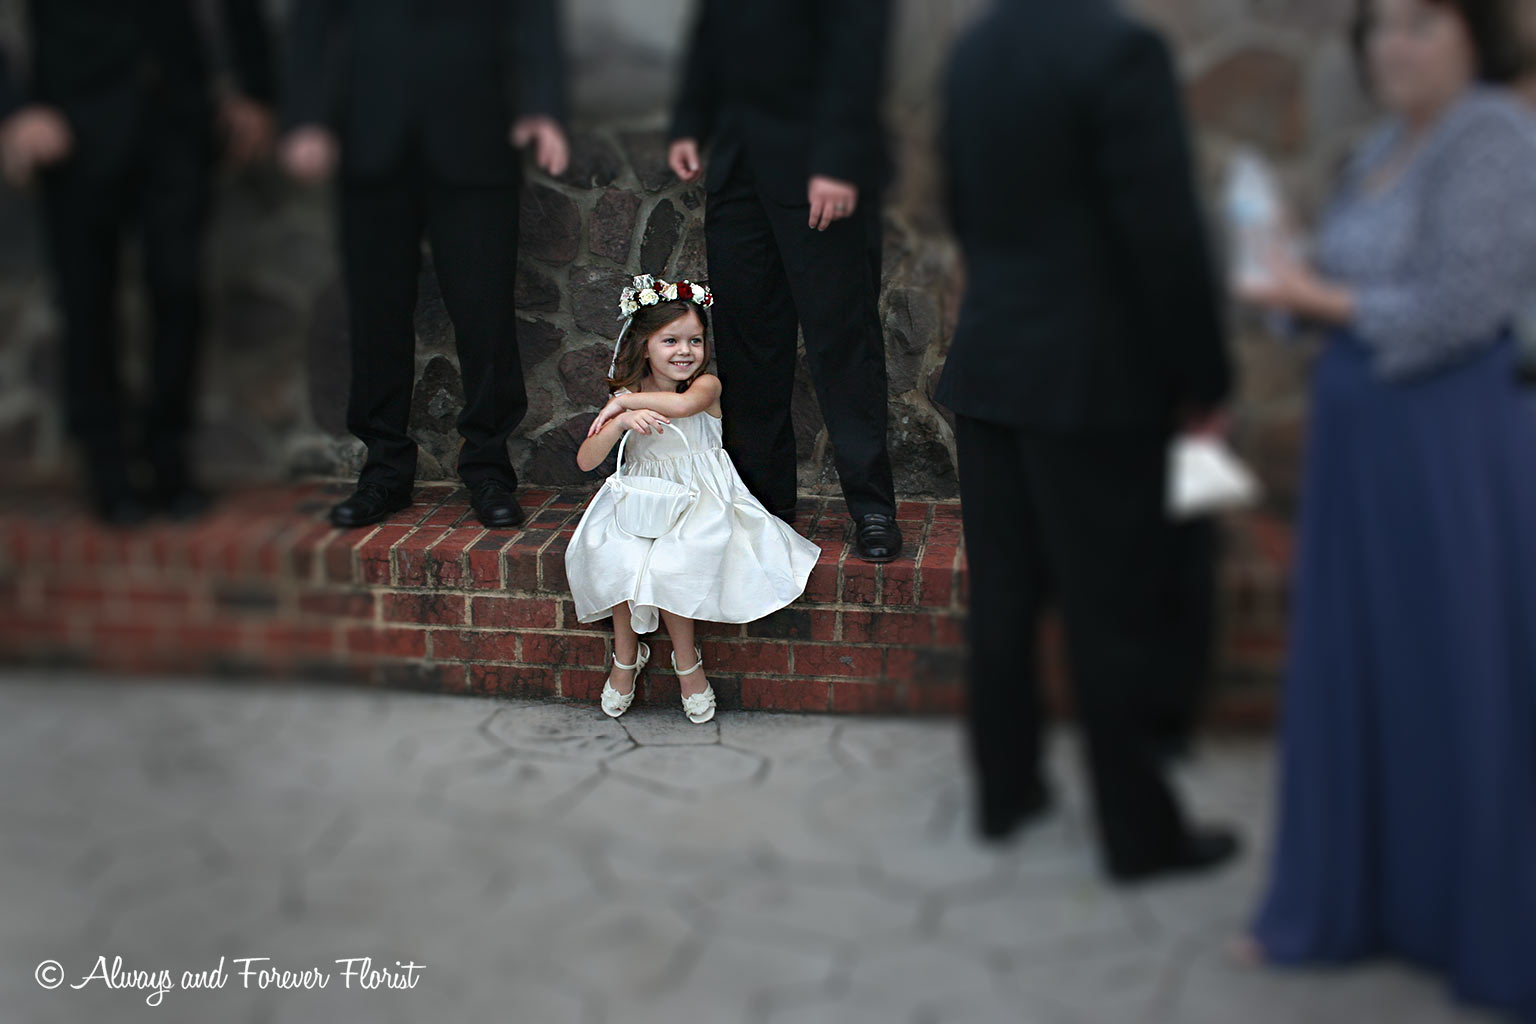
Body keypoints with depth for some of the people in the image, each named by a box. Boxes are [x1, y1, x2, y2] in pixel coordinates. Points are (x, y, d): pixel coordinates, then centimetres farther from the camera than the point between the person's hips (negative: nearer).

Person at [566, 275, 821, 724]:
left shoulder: (707, 385, -5)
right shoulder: (627, 396, 3)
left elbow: (682, 404, -32)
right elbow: (586, 461, -4)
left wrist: (623, 401, -19)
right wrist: (621, 421, -21)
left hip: (699, 498, -3)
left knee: (669, 562, -28)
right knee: (614, 556, -25)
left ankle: (686, 661, -6)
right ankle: (626, 655, -5)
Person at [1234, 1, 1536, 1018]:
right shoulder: (1382, 150, 12)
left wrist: (1319, 299, -10)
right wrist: (1295, 281, -1)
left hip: (1451, 453, -8)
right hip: (1362, 445, 8)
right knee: (1352, 675, 13)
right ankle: (1353, 901, 28)